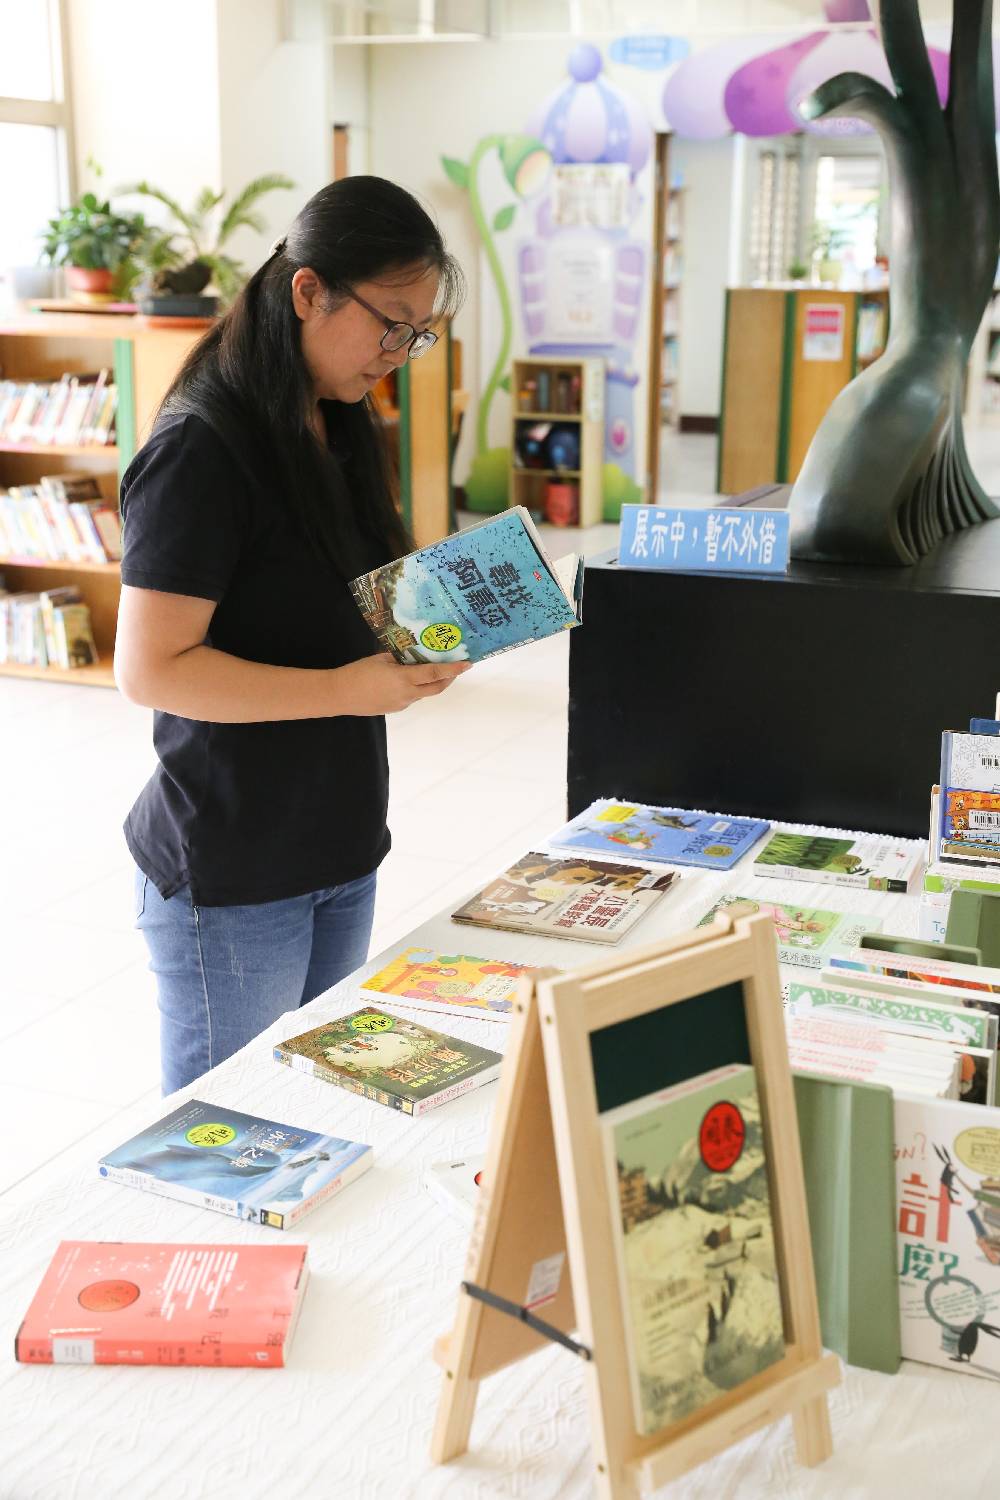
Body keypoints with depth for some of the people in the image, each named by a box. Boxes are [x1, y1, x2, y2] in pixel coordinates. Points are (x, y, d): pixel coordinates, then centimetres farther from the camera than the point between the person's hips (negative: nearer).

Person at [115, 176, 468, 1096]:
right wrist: (347, 689, -26)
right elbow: (150, 668, -22)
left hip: (340, 850, 8)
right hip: (228, 878, -8)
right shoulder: (201, 452, -18)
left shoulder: (338, 430, 9)